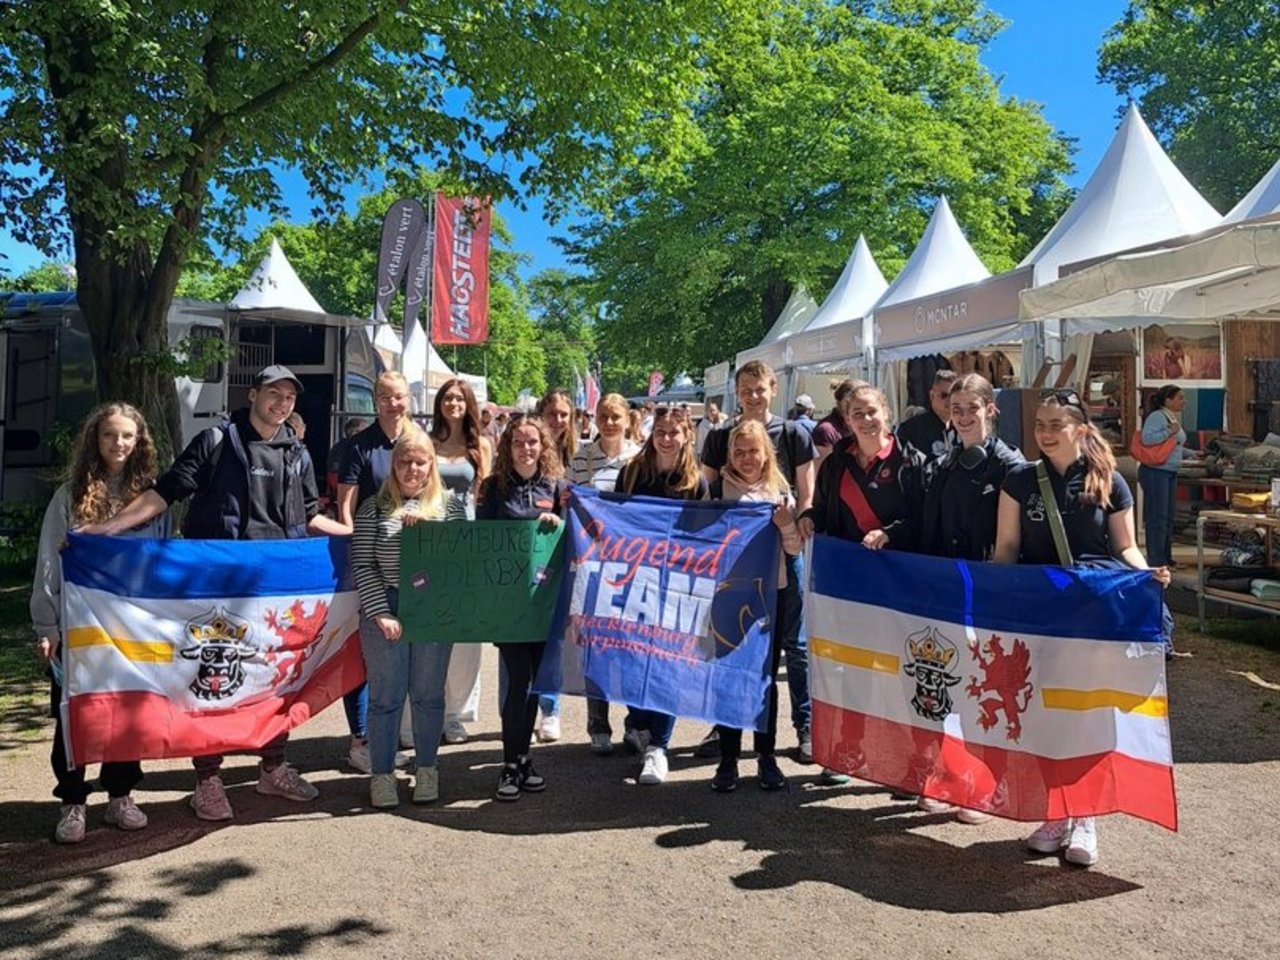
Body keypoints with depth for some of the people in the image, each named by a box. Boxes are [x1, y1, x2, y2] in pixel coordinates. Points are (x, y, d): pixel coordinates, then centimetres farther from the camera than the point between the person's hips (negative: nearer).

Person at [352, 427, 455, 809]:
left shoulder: (447, 505, 6)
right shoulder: (374, 508, 2)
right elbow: (363, 566, -3)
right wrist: (380, 613, -11)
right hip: (385, 612, -1)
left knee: (429, 694, 11)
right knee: (386, 696, 6)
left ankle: (427, 771, 25)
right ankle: (382, 775, 19)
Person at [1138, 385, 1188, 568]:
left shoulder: (1175, 417, 17)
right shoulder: (1157, 417, -13)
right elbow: (1146, 438, -27)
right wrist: (1169, 432, -25)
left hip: (1171, 472, 10)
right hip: (1155, 472, -10)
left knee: (1168, 516, 14)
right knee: (1157, 517, -7)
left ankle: (1166, 557, 23)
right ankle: (1156, 560, -2)